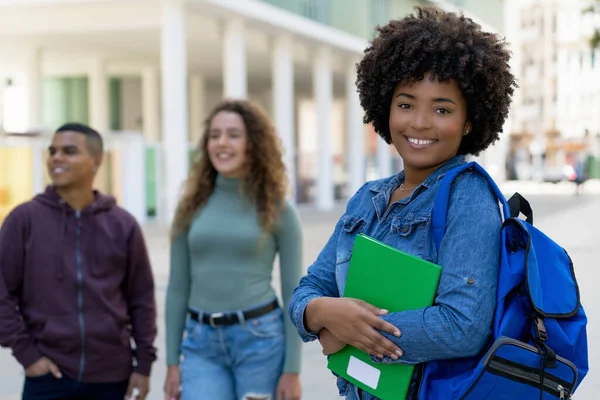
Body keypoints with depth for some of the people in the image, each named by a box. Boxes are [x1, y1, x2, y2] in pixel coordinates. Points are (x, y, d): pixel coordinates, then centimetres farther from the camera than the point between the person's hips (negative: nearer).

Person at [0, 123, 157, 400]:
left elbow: (141, 297, 6)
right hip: (49, 375, -1)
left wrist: (144, 363, 4)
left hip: (111, 375, 2)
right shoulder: (24, 219, -2)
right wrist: (26, 353, -8)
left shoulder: (122, 224, 3)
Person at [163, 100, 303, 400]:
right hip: (201, 344, 2)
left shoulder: (277, 210, -1)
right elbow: (178, 288, 9)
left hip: (260, 339, -2)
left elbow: (293, 292, -1)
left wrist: (292, 370, -6)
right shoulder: (192, 207, 6)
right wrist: (172, 362, 6)